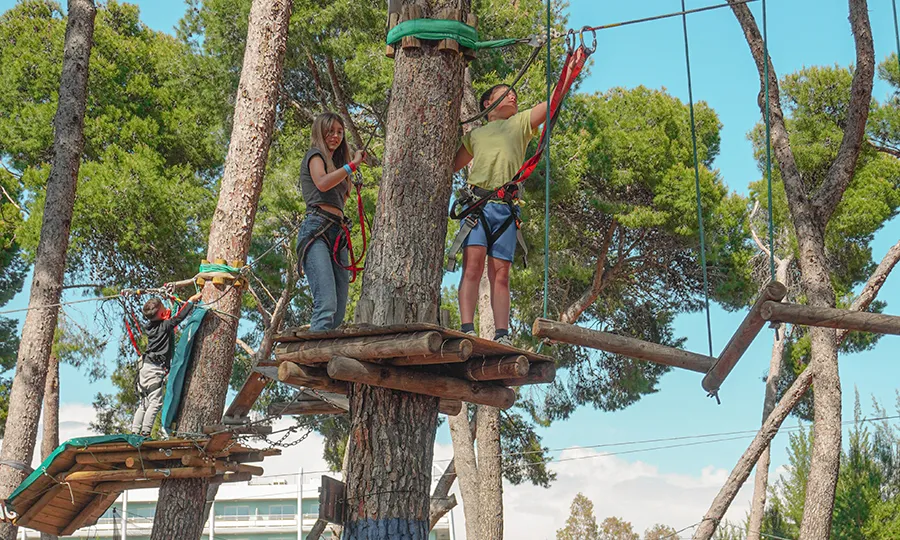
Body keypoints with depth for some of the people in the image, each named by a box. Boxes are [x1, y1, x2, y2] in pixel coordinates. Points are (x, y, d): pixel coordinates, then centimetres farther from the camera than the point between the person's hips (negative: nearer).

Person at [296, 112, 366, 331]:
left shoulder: (335, 162, 31)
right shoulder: (315, 155, 9)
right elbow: (322, 182, -14)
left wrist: (351, 178, 18)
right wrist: (352, 165, -9)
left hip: (336, 235, 8)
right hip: (317, 230, -8)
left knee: (338, 313, -3)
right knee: (326, 304, -25)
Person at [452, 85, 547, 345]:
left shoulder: (521, 123, 23)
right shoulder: (475, 135, 27)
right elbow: (452, 165, 33)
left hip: (506, 208, 0)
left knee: (501, 274, -5)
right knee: (473, 264, -16)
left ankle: (502, 334, -9)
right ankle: (467, 329, -24)